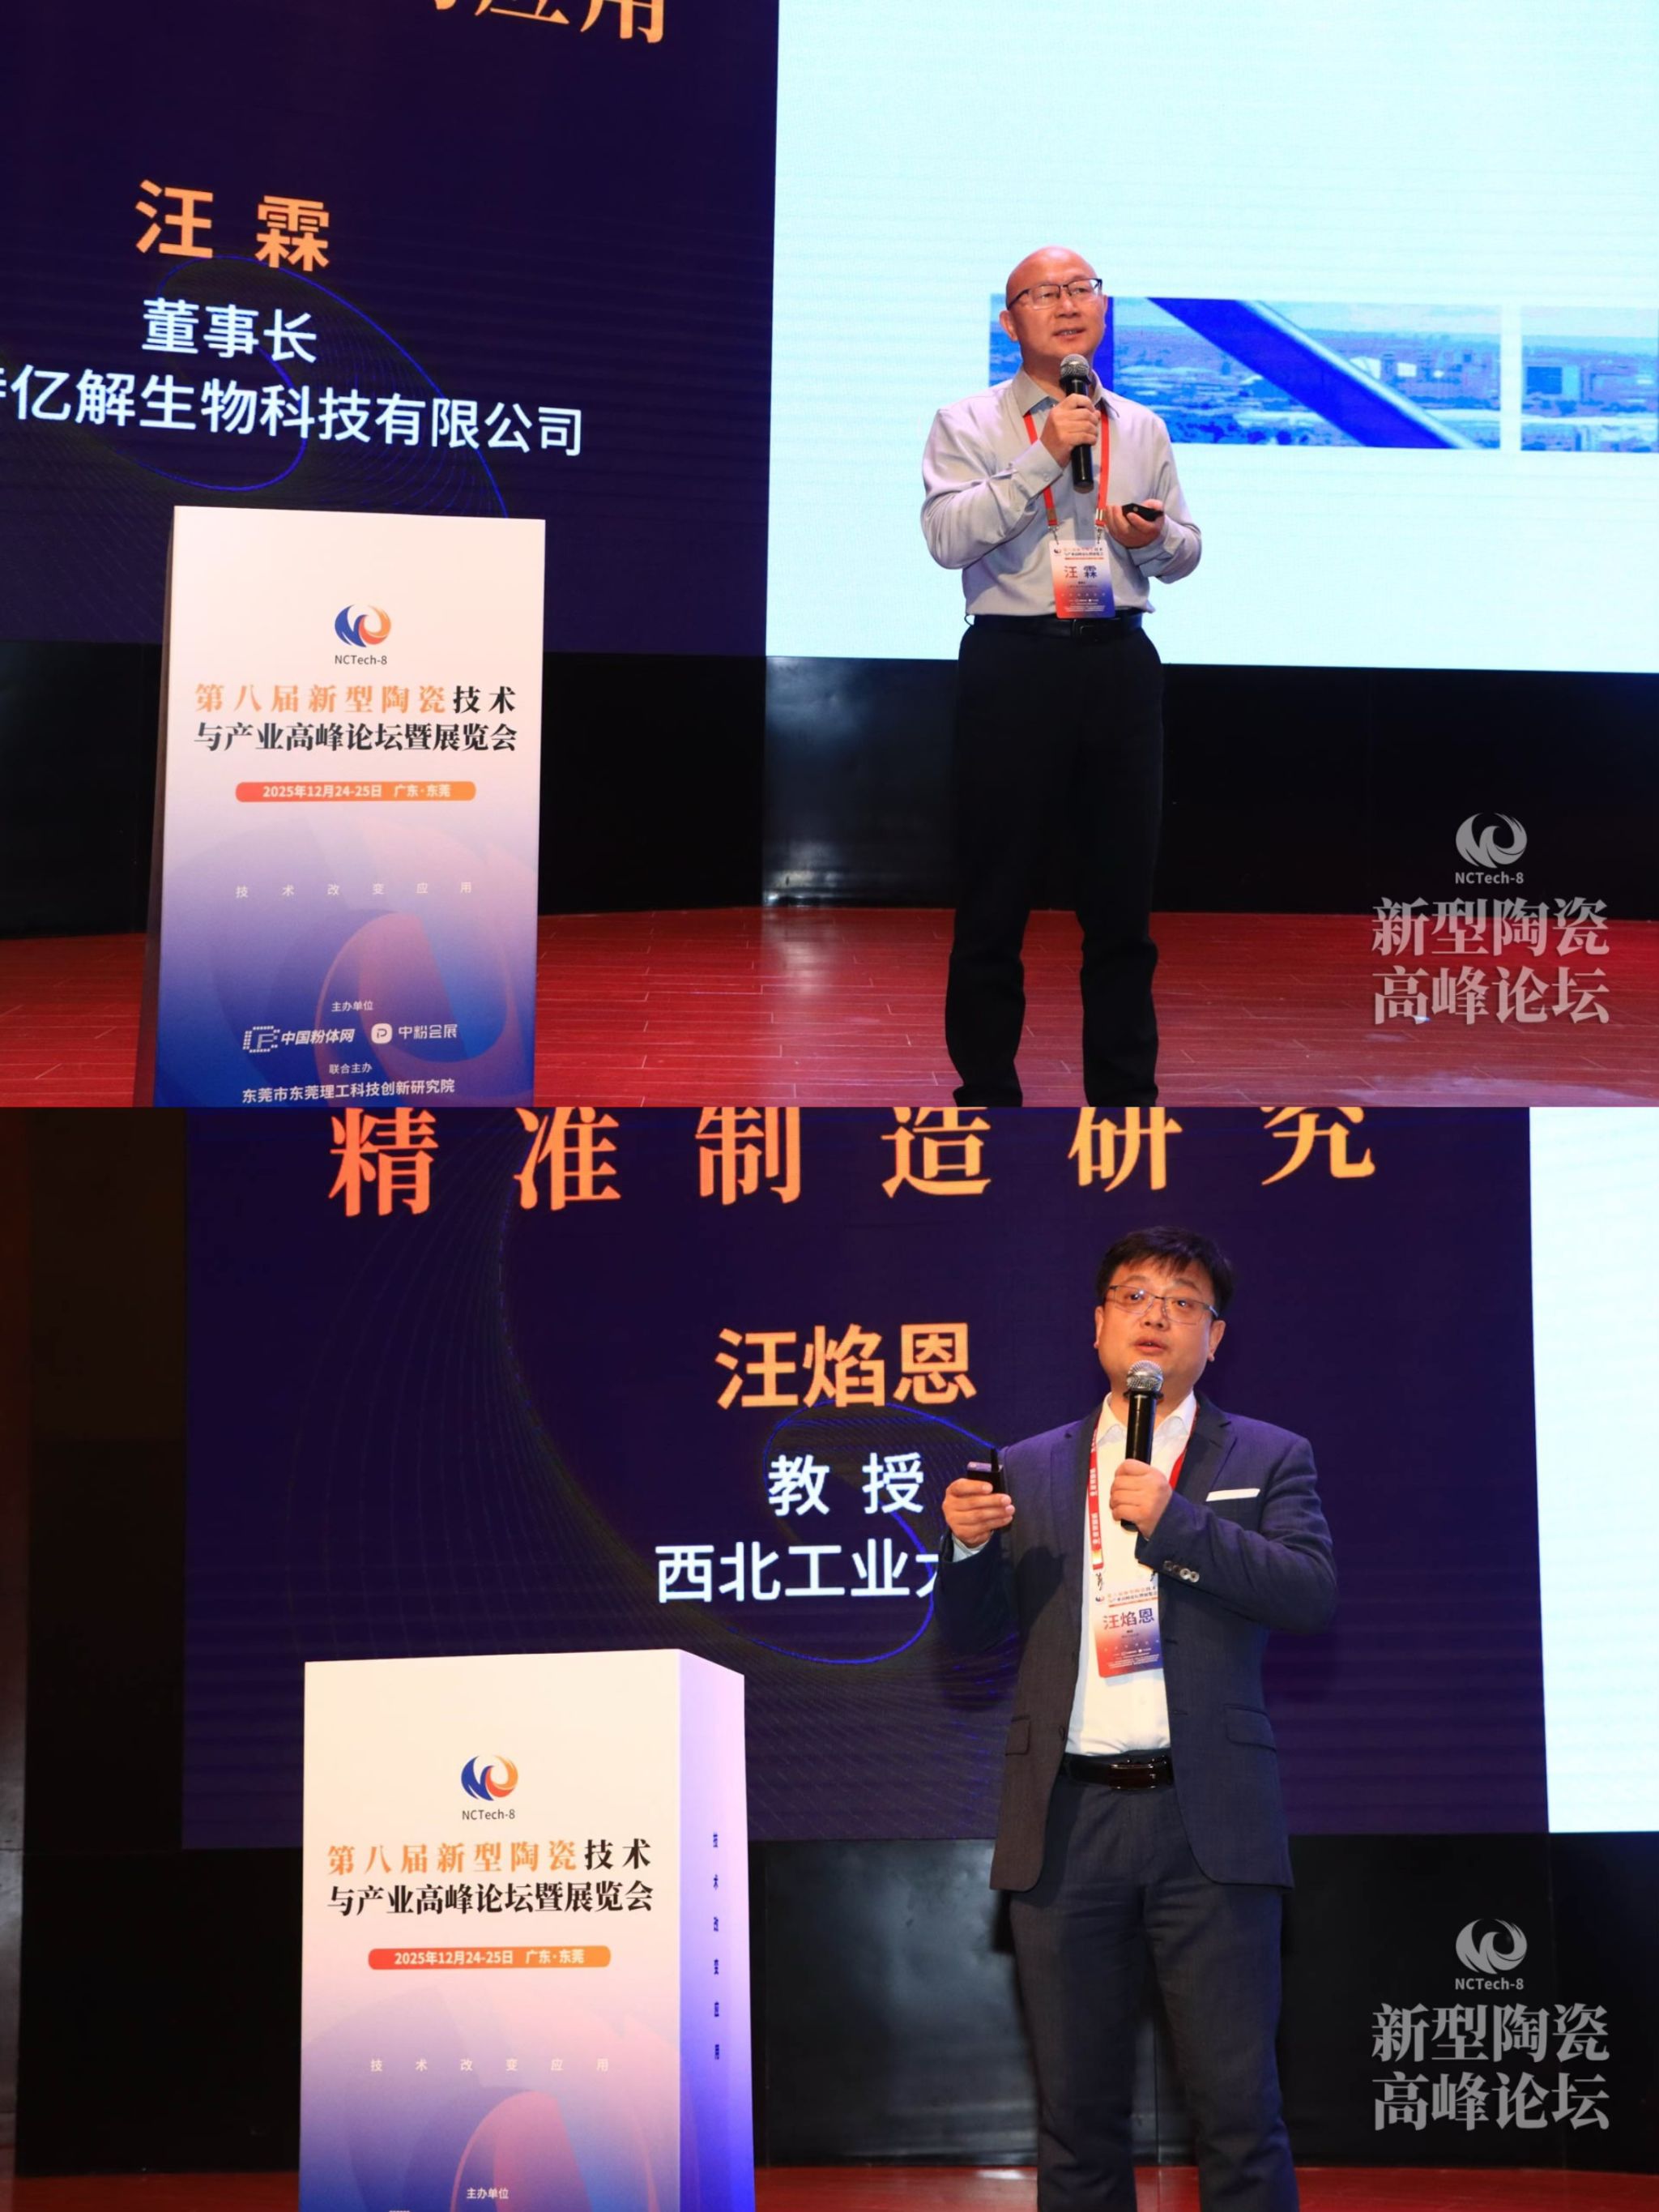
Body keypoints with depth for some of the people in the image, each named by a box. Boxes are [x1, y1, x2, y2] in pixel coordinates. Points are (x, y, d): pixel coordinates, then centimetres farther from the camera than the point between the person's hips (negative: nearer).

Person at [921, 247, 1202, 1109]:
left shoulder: (1141, 428, 15)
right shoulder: (967, 425, 3)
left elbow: (1186, 551, 18)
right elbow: (947, 536, -13)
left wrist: (1155, 538, -5)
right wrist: (1042, 458, -17)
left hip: (1118, 659, 3)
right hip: (1012, 661, -3)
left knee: (1121, 892, 7)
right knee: (995, 897, 2)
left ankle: (1124, 1089, 17)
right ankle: (987, 1090, 12)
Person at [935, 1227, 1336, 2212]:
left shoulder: (1268, 1457, 8)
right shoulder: (1031, 1469, 14)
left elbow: (1313, 1587, -7)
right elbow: (975, 1630, 12)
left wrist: (1175, 1520, -15)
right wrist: (969, 1544, -9)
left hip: (1206, 1817, -2)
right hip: (1068, 1822, 2)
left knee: (1239, 2104, 0)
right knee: (1077, 2110, 8)